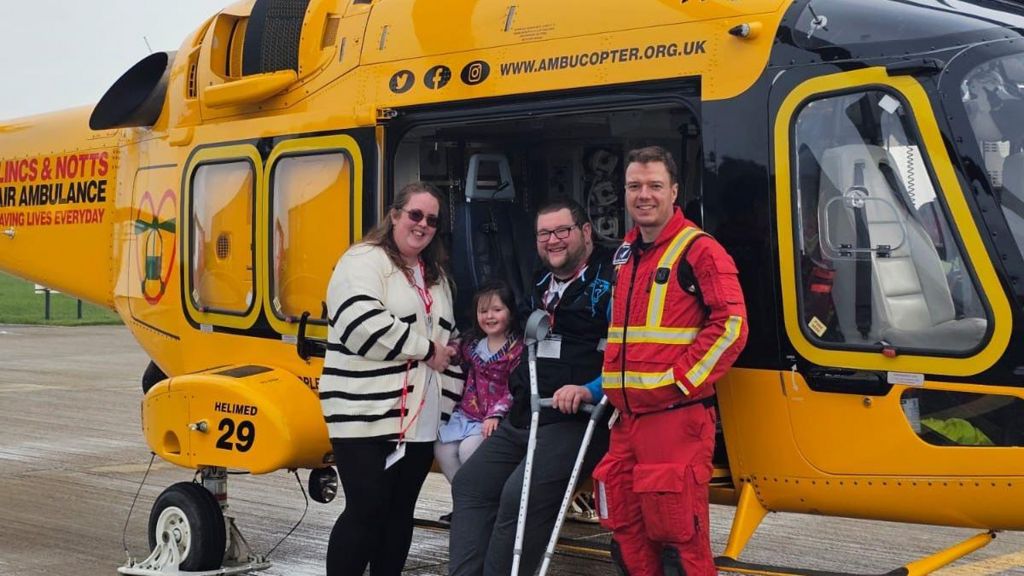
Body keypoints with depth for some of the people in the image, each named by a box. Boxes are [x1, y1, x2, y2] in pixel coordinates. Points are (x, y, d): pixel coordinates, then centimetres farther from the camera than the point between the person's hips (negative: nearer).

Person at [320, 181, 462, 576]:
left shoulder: (436, 276, 19)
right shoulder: (364, 262, -7)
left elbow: (447, 340, 24)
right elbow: (363, 326, -23)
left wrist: (447, 403, 14)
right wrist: (426, 349, -14)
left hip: (420, 421, 8)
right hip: (367, 416, -8)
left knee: (400, 513, 11)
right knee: (366, 512, -8)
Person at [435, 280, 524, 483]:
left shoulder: (517, 348, -9)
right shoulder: (472, 344, 13)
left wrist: (496, 414, -24)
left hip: (495, 418, -7)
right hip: (467, 413, 7)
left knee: (468, 448, -25)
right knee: (442, 449, -9)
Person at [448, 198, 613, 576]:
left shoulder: (610, 283, -9)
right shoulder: (540, 285, 18)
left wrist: (590, 391, -27)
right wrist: (515, 400, 26)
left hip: (578, 420, -9)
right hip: (524, 418, 9)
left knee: (520, 496, -24)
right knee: (470, 484, 3)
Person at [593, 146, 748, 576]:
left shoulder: (699, 251, -8)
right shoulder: (625, 254, 17)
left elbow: (731, 325, -15)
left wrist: (681, 380, -16)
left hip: (676, 417, -8)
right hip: (627, 418, 8)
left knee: (677, 534, -7)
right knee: (627, 531, 11)